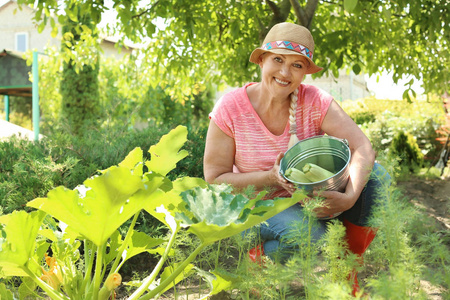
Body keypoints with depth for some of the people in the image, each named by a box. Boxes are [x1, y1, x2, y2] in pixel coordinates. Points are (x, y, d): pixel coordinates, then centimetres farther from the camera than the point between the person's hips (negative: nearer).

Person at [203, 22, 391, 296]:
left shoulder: (314, 101, -12)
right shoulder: (230, 109, -16)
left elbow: (363, 148, -22)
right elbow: (215, 179, -14)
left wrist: (349, 197, -41)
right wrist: (271, 177, -28)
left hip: (311, 198, 3)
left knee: (375, 175, -20)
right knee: (309, 235, -35)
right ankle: (259, 257, 1)